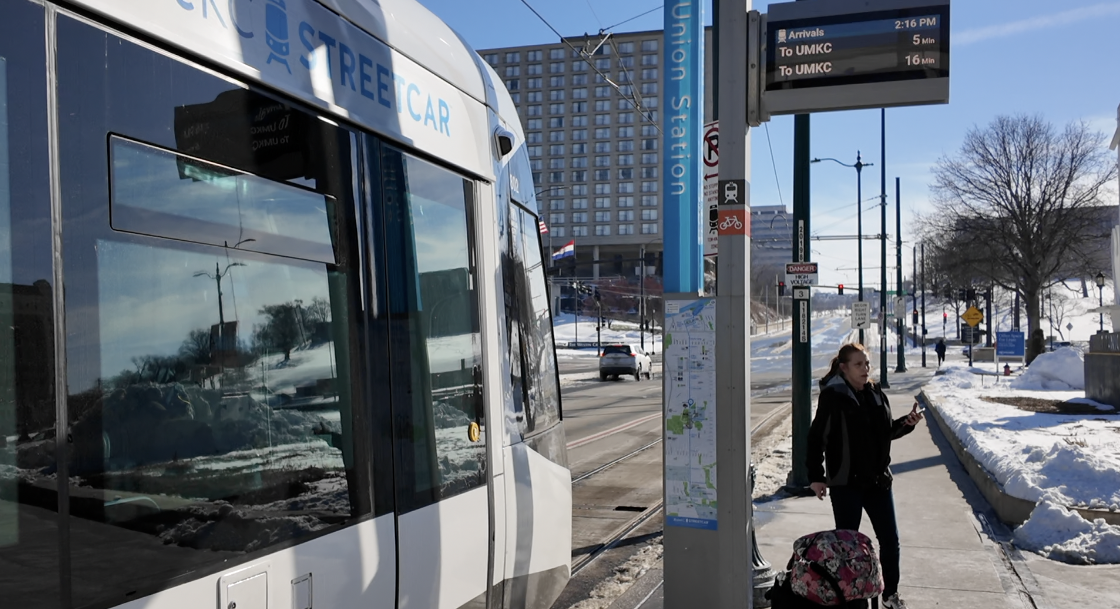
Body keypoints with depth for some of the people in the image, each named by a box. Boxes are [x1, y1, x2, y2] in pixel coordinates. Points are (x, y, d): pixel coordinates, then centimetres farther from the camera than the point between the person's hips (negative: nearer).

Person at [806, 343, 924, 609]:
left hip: (878, 479, 6)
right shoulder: (833, 397, -13)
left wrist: (906, 423, -2)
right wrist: (816, 476, -17)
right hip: (845, 482, -6)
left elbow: (887, 431, 18)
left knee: (890, 539, 12)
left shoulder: (875, 394, 7)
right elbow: (817, 438, -14)